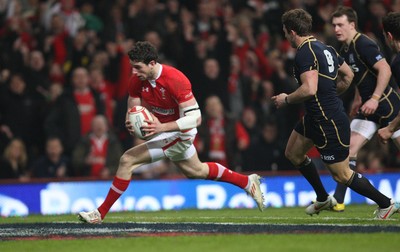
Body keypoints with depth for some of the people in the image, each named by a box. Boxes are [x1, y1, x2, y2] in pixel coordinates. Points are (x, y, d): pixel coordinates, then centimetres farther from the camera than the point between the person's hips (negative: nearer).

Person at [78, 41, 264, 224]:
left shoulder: (175, 80, -30)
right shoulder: (137, 80, -10)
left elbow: (195, 118, -30)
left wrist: (162, 127, -41)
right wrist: (130, 123, -26)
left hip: (179, 133, -9)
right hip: (161, 129, 9)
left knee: (127, 160, -19)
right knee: (196, 171, 29)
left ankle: (100, 213, -11)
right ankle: (248, 182, 46)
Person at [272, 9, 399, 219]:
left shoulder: (304, 53, -20)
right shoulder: (325, 48, 9)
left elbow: (309, 89, -32)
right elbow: (348, 76, 20)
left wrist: (286, 99, -16)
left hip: (329, 123, -10)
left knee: (341, 174, 0)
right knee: (293, 153, 22)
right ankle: (323, 199, 34)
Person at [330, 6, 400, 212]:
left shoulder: (363, 44, -17)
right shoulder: (344, 50, 10)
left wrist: (375, 99, -27)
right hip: (368, 108, 8)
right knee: (350, 147, -3)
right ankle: (338, 200, -6)